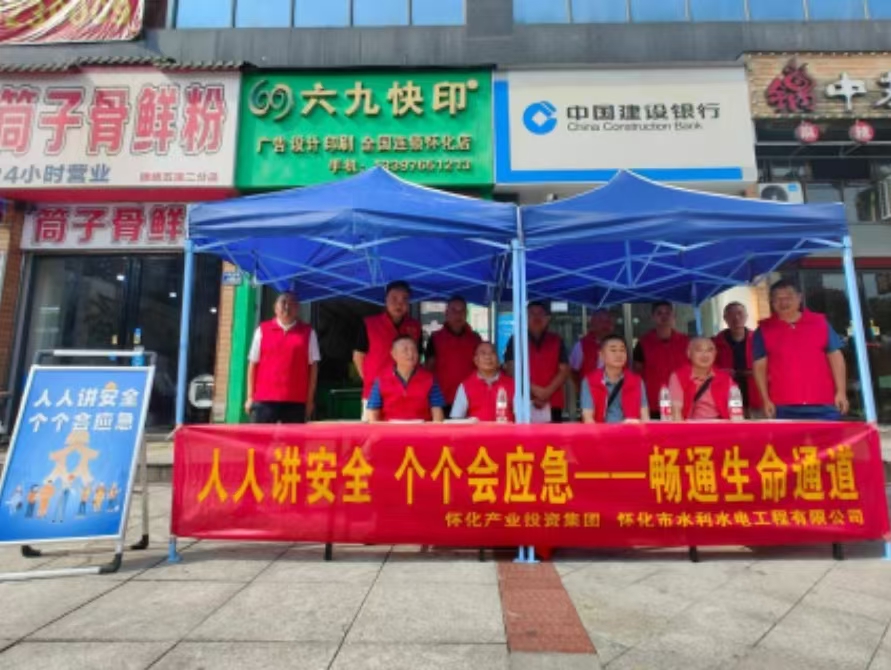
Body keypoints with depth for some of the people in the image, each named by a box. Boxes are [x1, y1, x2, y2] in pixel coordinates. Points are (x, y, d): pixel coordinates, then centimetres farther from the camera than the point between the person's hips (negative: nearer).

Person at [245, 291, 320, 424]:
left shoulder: (308, 332, 8)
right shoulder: (262, 330, 9)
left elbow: (313, 367, 6)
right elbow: (253, 364, 9)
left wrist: (310, 399, 1)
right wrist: (250, 397, 4)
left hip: (296, 401, 0)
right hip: (264, 399, 0)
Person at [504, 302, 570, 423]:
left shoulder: (557, 341, 12)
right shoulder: (515, 341, 7)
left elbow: (564, 371, 6)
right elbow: (511, 370, -1)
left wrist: (547, 392, -9)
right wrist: (534, 390, -11)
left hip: (552, 404, 2)